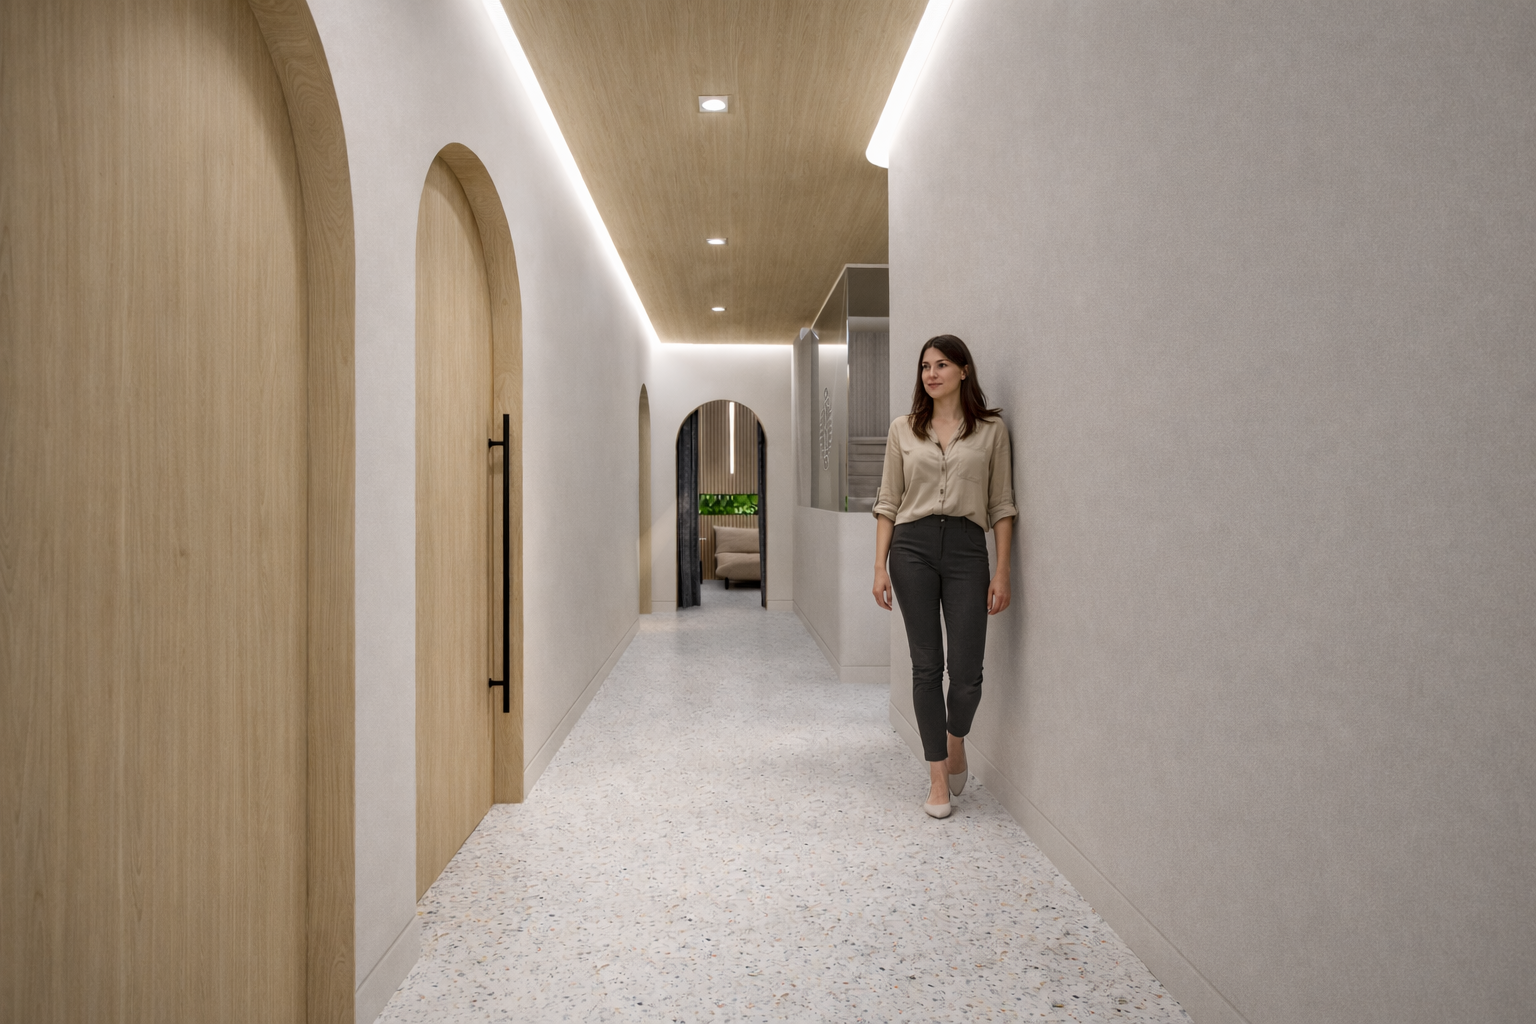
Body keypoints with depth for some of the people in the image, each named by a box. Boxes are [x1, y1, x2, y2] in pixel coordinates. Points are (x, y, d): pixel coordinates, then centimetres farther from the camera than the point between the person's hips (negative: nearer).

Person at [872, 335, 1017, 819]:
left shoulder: (991, 430, 6)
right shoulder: (903, 429, 9)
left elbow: (1002, 505, 4)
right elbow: (888, 502, 8)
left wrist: (1002, 573, -2)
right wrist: (880, 566, 0)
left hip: (967, 548, -1)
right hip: (912, 546, 1)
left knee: (967, 671, -3)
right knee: (926, 665, 1)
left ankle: (956, 742, 30)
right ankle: (938, 777, 14)